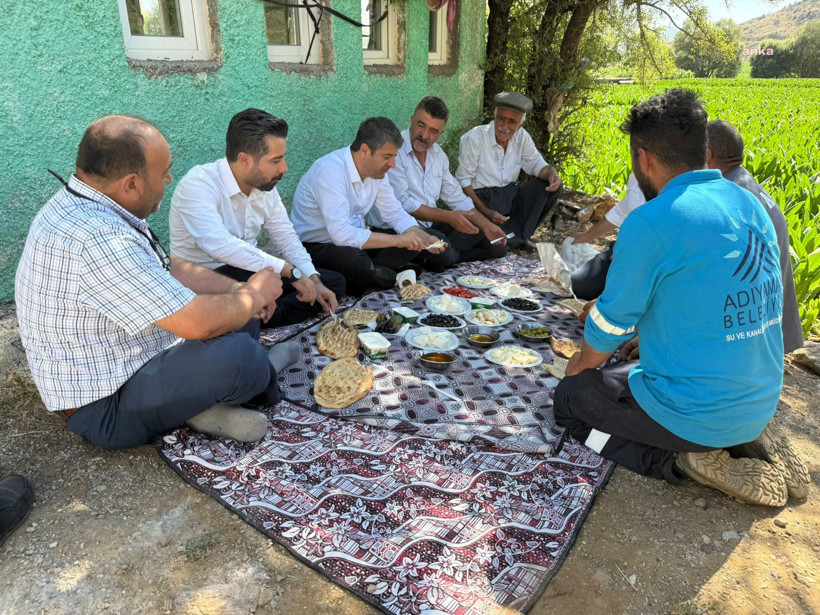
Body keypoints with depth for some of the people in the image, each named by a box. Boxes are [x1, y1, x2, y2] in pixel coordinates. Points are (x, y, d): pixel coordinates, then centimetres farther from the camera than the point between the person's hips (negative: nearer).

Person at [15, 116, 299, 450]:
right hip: (105, 409, -10)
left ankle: (204, 399, -2)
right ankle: (262, 375, 4)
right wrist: (255, 293, -13)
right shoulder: (97, 240, -32)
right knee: (237, 354, -30)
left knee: (238, 311, 14)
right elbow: (198, 322, -33)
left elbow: (169, 268, 11)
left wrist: (238, 289, -1)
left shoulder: (81, 206, 1)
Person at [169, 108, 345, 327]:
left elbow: (286, 238, 8)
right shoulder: (197, 185, -21)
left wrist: (314, 282, -8)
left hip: (249, 273, 9)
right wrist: (290, 271, -32)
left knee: (334, 282, -1)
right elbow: (219, 245, -35)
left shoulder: (266, 187, 3)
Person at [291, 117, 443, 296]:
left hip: (355, 241, 8)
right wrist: (396, 240, -30)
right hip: (316, 246, -8)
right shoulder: (330, 170, -26)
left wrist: (425, 238, -13)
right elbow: (341, 234, -35)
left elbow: (395, 214, 6)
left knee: (412, 245, -7)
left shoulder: (376, 169, 0)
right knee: (354, 259, -39)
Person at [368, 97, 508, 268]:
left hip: (430, 225, 8)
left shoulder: (438, 154, 10)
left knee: (496, 244, 1)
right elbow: (402, 204, -21)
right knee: (441, 246, -37)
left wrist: (486, 225, 2)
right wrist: (448, 217, -25)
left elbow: (457, 198, 15)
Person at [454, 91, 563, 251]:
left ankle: (521, 234, 0)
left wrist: (551, 174, -14)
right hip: (483, 198, -7)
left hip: (511, 194, 7)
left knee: (552, 187, -8)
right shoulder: (474, 137, -13)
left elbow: (535, 163, 12)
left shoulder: (522, 137, 1)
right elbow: (463, 181, -13)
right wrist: (485, 212, -22)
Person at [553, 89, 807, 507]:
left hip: (695, 414, -8)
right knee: (623, 374, 30)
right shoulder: (750, 205, 3)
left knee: (569, 397, 13)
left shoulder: (651, 223, -22)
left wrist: (581, 364, 11)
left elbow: (609, 328, -11)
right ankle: (724, 446, 11)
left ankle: (685, 462, -2)